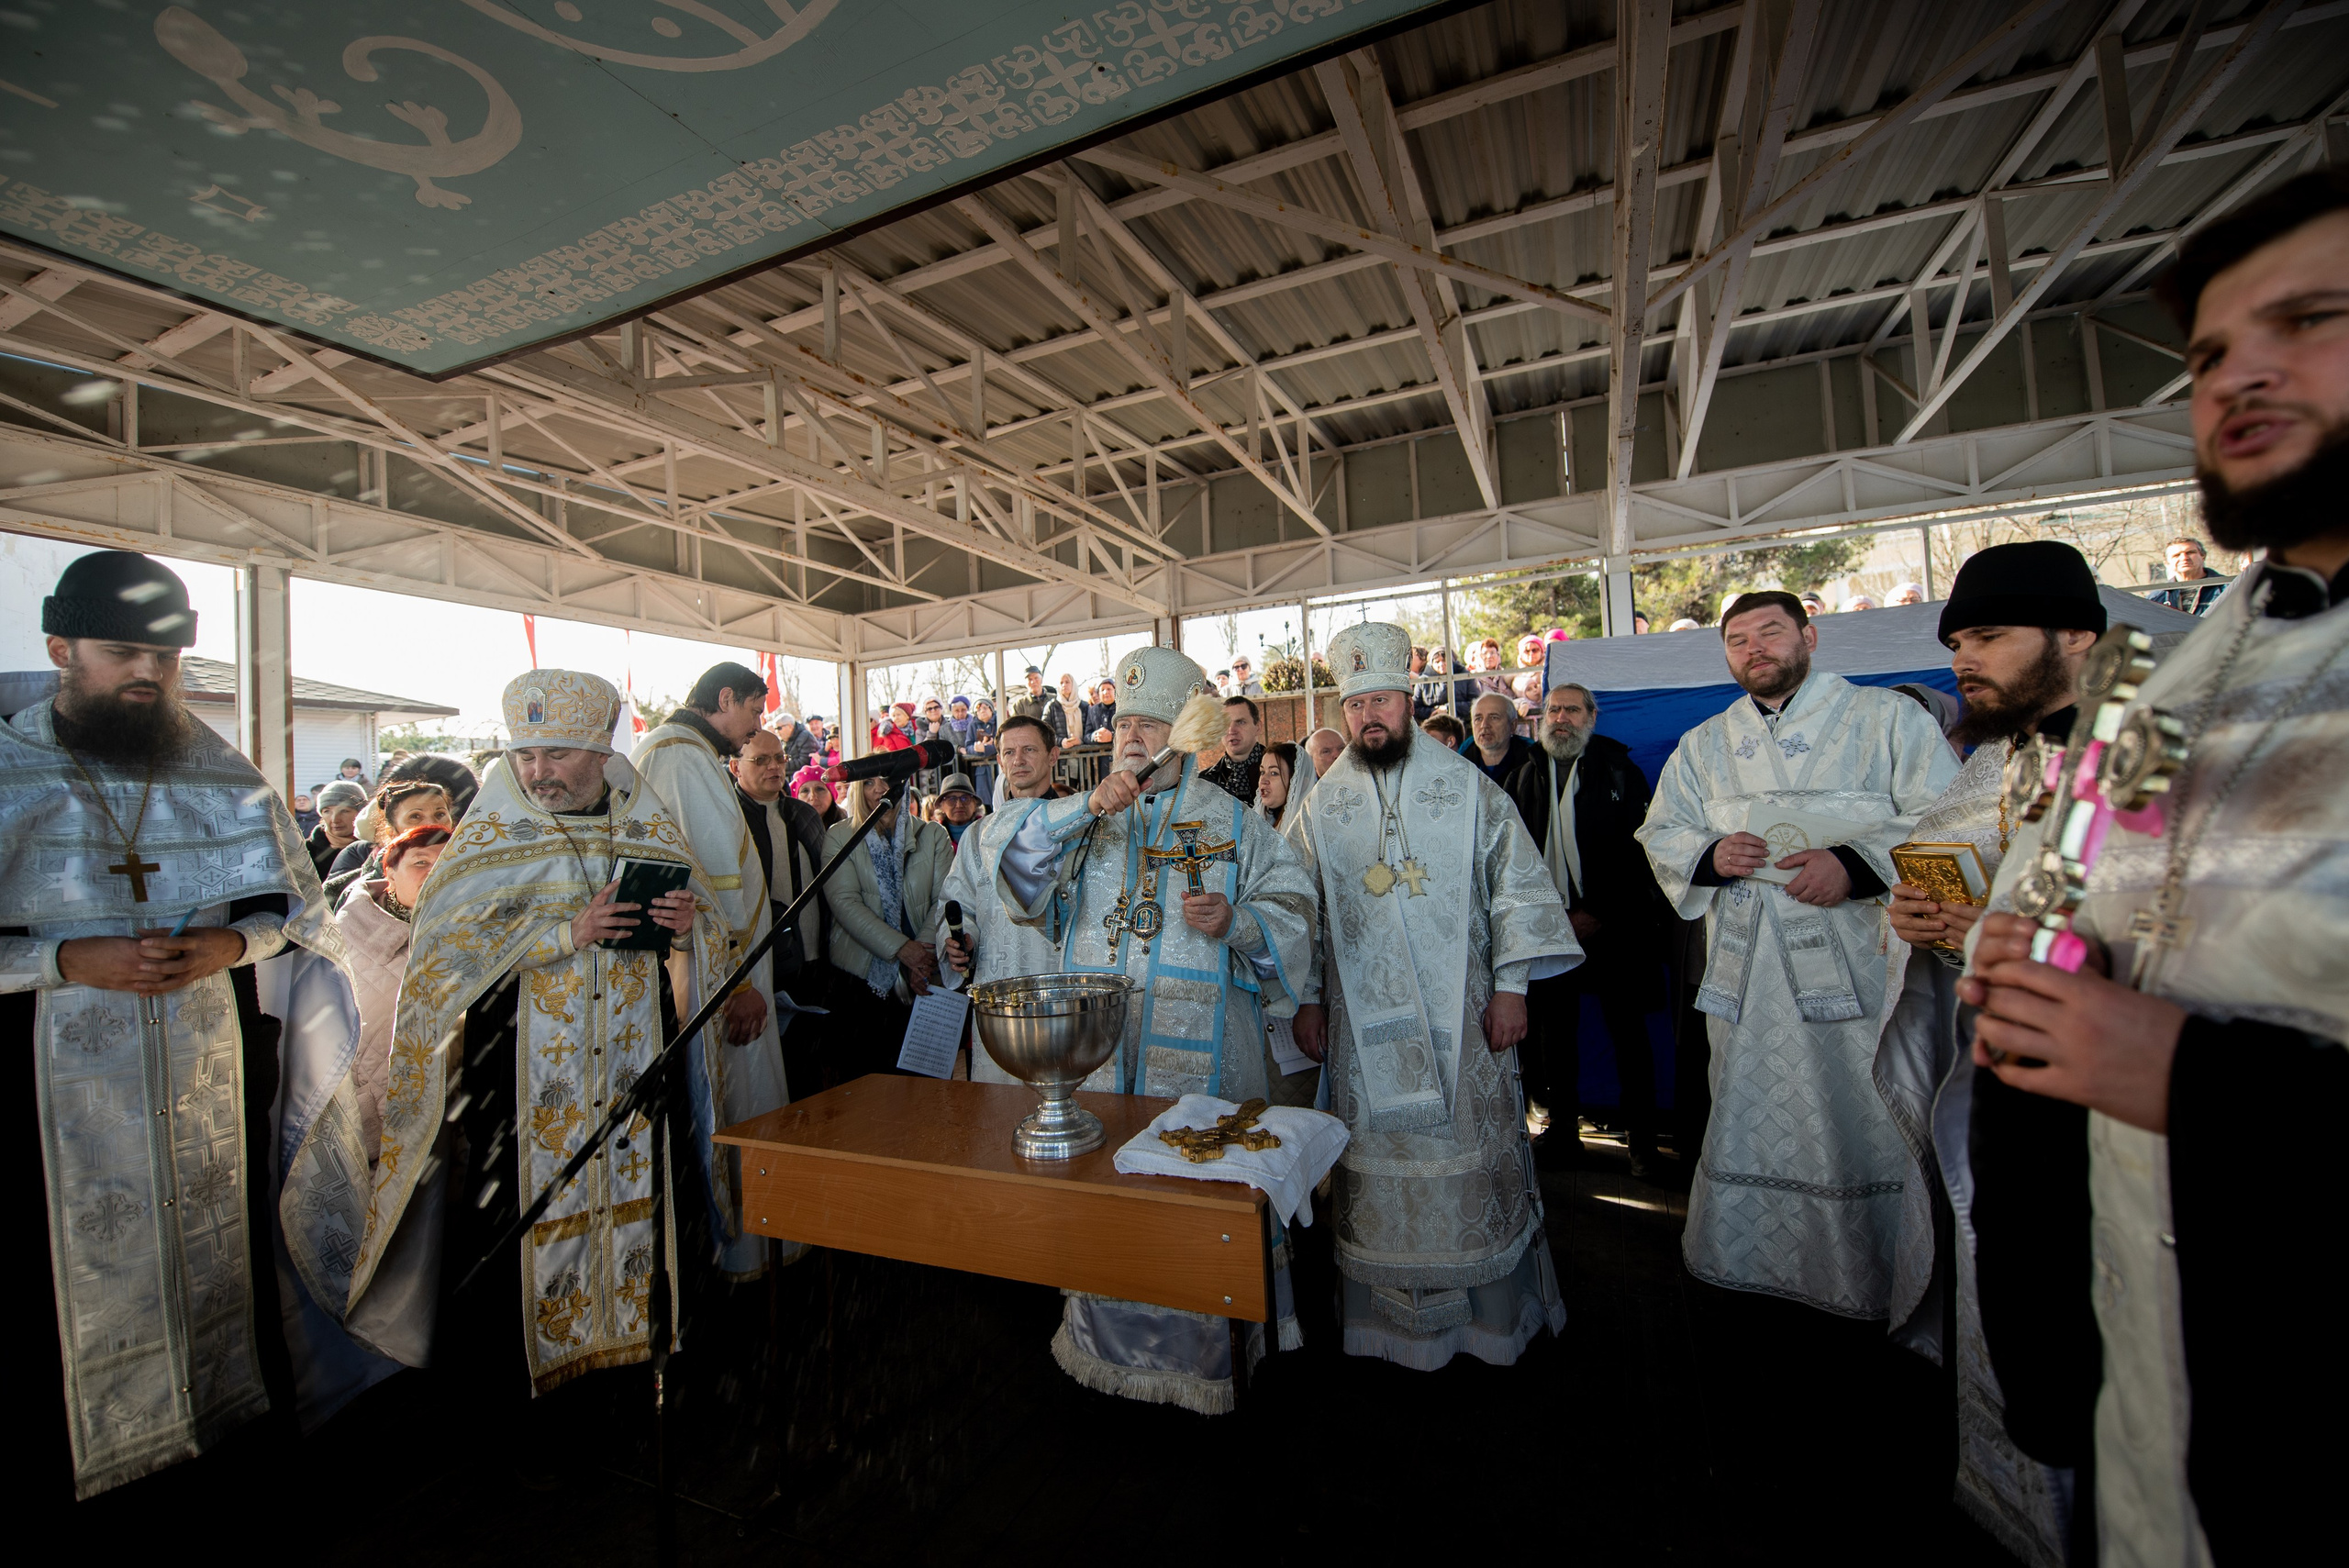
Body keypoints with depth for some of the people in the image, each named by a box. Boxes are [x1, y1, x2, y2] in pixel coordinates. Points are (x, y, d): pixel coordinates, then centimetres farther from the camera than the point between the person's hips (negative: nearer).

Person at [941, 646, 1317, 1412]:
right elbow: (1005, 855, -5)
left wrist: (1235, 922, -19)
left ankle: (1202, 1353, 27)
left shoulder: (1236, 825, 5)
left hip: (1198, 1056, -2)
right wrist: (1086, 807, -18)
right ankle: (1107, 1341, 34)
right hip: (1094, 1049, 2)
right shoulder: (1079, 817, 10)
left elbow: (1293, 912, 2)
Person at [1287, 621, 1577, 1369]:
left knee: (1473, 1153, 8)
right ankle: (1395, 1309, 29)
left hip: (1460, 1016, -1)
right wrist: (1306, 998, 4)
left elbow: (1517, 885, 1)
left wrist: (1511, 985, -5)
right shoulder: (1321, 805, 4)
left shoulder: (1467, 786, 0)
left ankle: (1491, 1305, 30)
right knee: (1380, 1157, 10)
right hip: (1361, 1022, 1)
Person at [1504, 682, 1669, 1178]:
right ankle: (1563, 1131, 24)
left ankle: (1642, 1141, 18)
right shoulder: (1525, 777, 9)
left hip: (1613, 928, -3)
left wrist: (1600, 915, -11)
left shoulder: (1620, 773, 0)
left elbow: (1640, 852, -6)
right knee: (1553, 1031, 9)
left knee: (1629, 1035, 4)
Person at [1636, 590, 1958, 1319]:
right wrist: (1710, 854, -9)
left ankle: (1876, 1281, 23)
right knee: (1749, 1113, 12)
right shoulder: (1703, 745, 13)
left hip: (1862, 961, -3)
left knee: (1872, 1118, 2)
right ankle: (1747, 1260, 29)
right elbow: (1661, 833, 13)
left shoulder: (1888, 718, 2)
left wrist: (1857, 865, -20)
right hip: (1747, 966, 3)